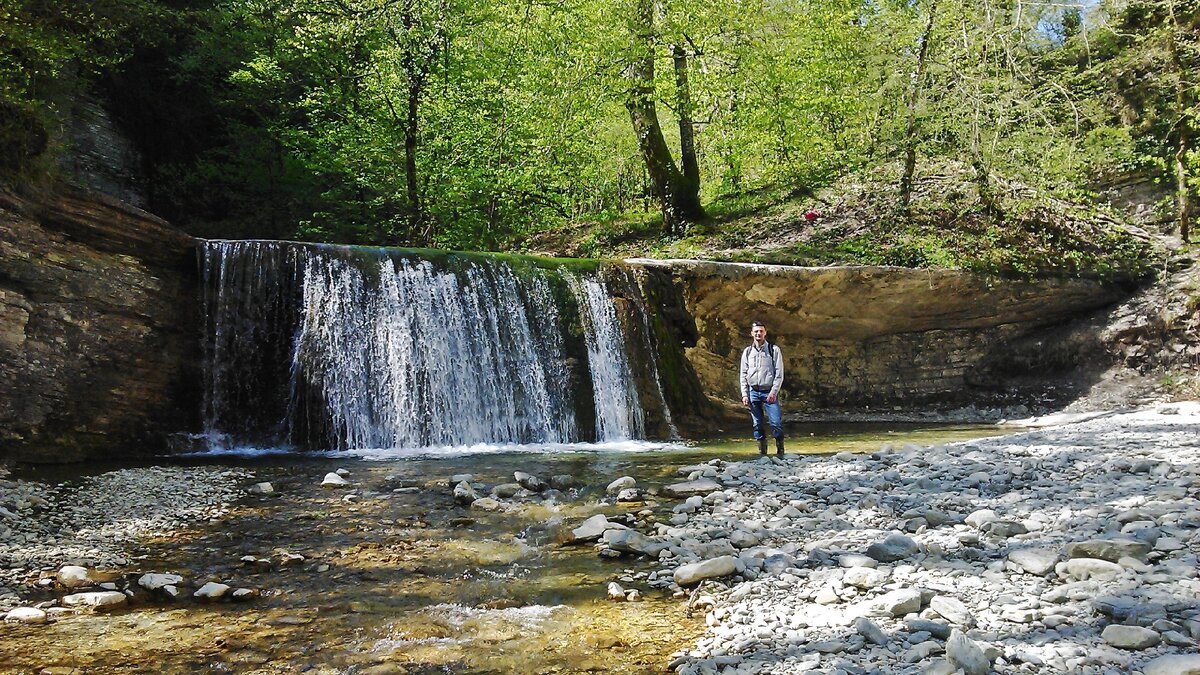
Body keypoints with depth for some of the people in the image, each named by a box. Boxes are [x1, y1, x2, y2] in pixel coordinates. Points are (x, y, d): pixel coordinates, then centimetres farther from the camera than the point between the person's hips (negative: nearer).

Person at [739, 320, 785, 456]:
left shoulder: (774, 350, 1)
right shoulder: (747, 352, 10)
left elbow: (779, 373, -2)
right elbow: (743, 375, 11)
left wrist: (773, 392, -11)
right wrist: (745, 394, 2)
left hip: (769, 392, -3)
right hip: (753, 392, 3)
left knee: (776, 422, -12)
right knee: (757, 424, 4)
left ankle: (780, 450, 1)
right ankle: (762, 451, 12)